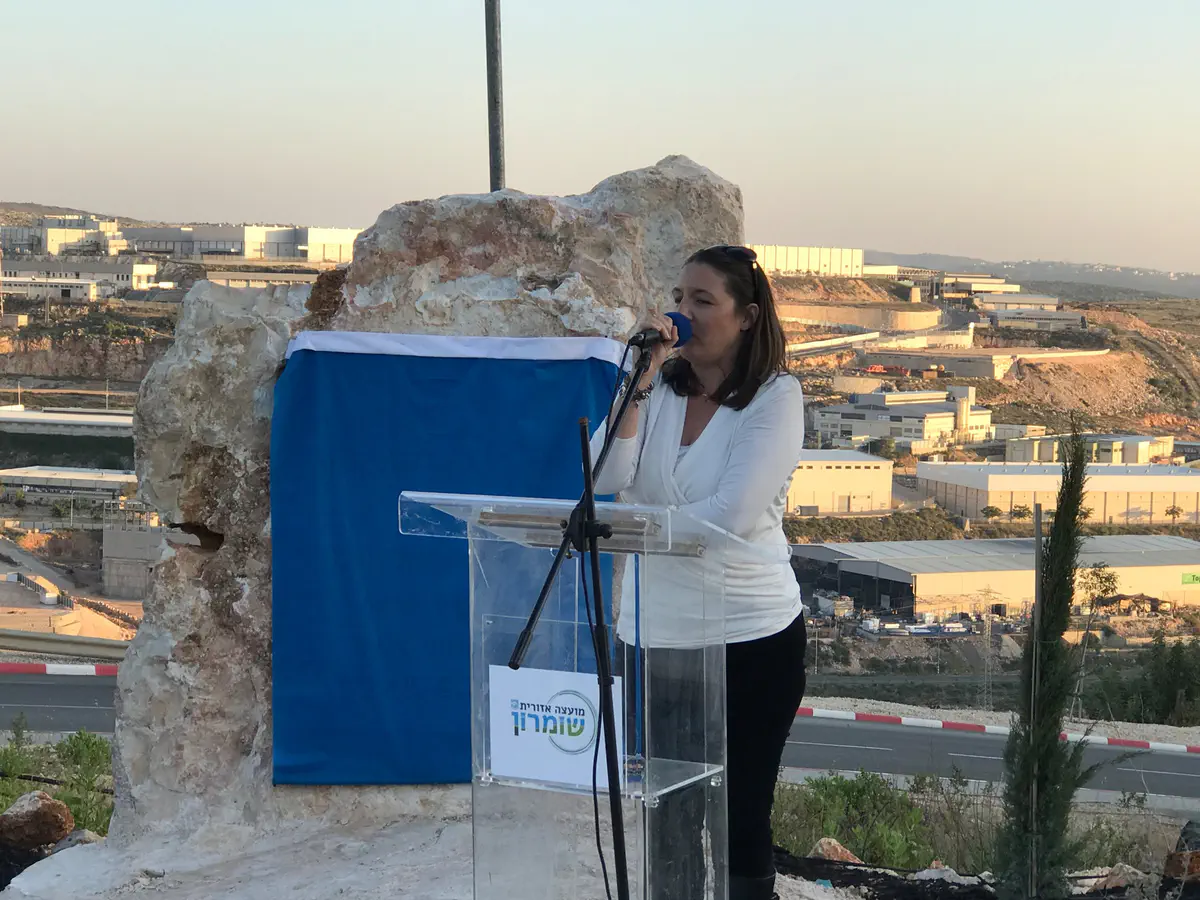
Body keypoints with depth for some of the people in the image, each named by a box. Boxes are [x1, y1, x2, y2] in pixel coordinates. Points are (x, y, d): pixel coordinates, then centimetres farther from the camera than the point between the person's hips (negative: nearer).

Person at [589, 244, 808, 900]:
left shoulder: (775, 397, -8)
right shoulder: (658, 389, 6)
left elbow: (731, 515, -18)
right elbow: (605, 481, -8)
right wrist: (640, 379, -14)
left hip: (750, 640, -5)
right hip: (654, 634, 5)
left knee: (740, 821, 5)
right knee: (666, 821, 11)